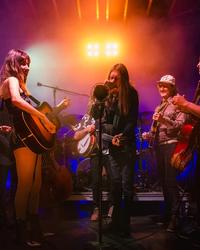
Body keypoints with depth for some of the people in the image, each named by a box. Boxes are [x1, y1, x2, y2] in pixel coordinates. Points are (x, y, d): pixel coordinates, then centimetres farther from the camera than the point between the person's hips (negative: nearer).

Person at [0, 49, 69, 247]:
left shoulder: (21, 84, 24)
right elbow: (16, 100, -28)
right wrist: (43, 117, -28)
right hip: (23, 140, -10)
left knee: (36, 185, 13)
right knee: (25, 185, -6)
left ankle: (34, 228, 24)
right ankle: (22, 232, 5)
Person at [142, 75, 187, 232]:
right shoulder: (158, 107, 20)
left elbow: (180, 125, -14)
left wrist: (164, 120, -26)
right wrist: (148, 135, 2)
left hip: (171, 145, -7)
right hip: (158, 146, 8)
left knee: (171, 181, -12)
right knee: (163, 181, 10)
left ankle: (174, 218, -8)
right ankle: (167, 213, 20)